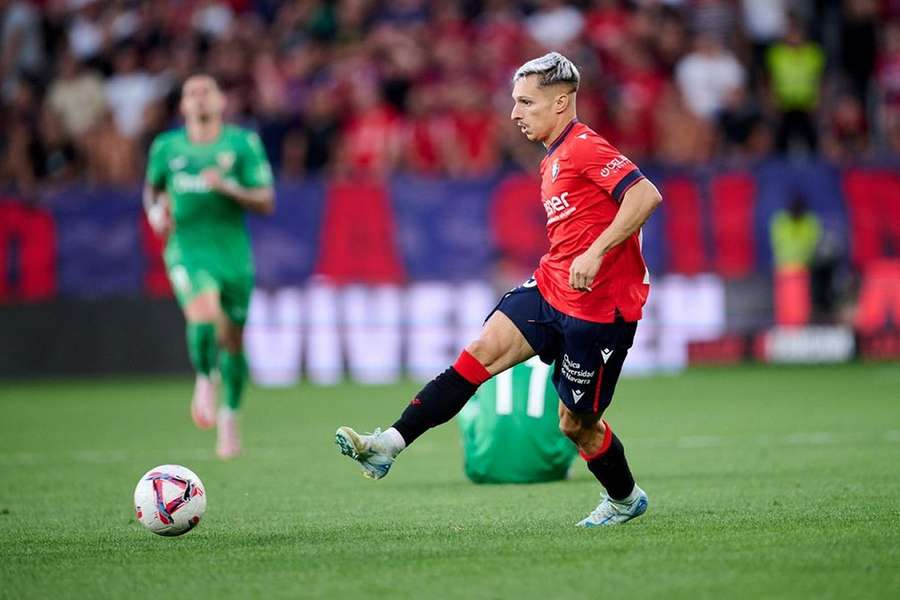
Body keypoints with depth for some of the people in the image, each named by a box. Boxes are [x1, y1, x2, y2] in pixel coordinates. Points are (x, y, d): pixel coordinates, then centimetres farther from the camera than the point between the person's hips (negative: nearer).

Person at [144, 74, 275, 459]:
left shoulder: (243, 144, 0)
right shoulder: (166, 147, 6)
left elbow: (266, 202, -3)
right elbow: (152, 187, 25)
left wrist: (229, 188, -19)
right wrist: (156, 211, 3)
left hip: (232, 252, 1)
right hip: (187, 250, -1)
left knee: (232, 341, 9)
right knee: (205, 318, -28)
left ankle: (229, 420, 30)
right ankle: (205, 382, 1)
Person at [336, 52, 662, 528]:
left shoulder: (585, 148, -16)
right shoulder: (554, 159, 15)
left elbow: (646, 195, -27)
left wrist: (596, 253, -29)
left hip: (597, 306, -9)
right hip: (551, 288, 9)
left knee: (576, 423, 3)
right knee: (483, 351, -10)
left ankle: (624, 499, 30)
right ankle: (390, 444, -19)